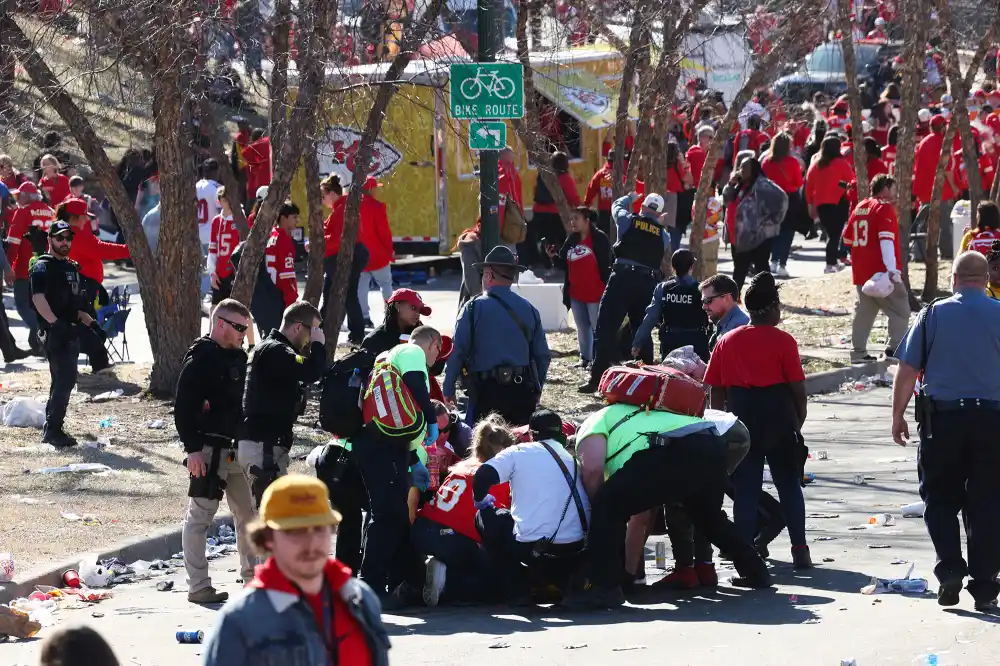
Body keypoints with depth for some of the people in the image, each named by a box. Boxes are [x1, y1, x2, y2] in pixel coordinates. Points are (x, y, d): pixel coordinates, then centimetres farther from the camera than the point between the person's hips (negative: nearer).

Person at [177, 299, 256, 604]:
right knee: (200, 517, -4)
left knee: (248, 514, 13)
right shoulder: (199, 360, -12)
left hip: (237, 450, 9)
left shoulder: (238, 358, 14)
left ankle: (253, 576, 25)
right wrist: (193, 448, -20)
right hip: (208, 451, -9)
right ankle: (198, 587, -2)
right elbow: (183, 408, -16)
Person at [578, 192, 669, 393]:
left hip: (623, 278, -3)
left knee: (606, 329, -5)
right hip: (648, 283, 3)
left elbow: (617, 206, 22)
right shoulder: (663, 235, 8)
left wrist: (630, 198, 45)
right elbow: (662, 257, 16)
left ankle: (597, 379, -13)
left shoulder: (629, 221, 3)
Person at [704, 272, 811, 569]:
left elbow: (716, 389, 4)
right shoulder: (783, 341, -6)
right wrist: (799, 419, 8)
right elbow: (798, 387, -7)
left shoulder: (726, 341, 5)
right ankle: (800, 550, 6)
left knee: (745, 489, 5)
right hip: (778, 416, -2)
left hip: (740, 415, 2)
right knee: (789, 485, 9)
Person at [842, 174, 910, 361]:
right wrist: (891, 269, -28)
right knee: (900, 311, -2)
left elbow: (847, 238, 22)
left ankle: (859, 352, 10)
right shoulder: (885, 208, -9)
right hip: (882, 273, -8)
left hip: (860, 273, 8)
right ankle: (895, 348, -10)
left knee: (864, 311, 12)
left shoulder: (860, 207, 14)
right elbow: (886, 240, -21)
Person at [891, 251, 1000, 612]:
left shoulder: (934, 314, 0)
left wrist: (898, 416, 8)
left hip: (941, 417, 0)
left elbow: (907, 370, -1)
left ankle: (950, 570, -4)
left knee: (940, 499, 12)